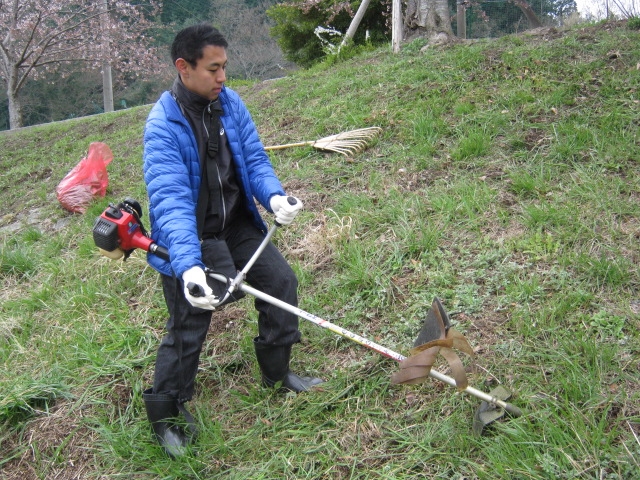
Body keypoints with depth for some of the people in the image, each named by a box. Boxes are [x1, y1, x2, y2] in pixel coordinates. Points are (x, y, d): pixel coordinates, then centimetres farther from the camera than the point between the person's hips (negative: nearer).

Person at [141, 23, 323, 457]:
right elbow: (171, 201, -34)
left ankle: (277, 371, 30)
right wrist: (187, 266, -47)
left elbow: (254, 159, -5)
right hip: (189, 239, -6)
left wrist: (274, 196, -27)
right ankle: (167, 415, 22)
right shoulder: (163, 125, -25)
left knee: (281, 281, 8)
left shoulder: (230, 102, -6)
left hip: (236, 225, 6)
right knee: (187, 328, 0)